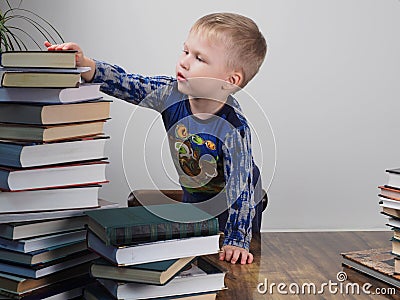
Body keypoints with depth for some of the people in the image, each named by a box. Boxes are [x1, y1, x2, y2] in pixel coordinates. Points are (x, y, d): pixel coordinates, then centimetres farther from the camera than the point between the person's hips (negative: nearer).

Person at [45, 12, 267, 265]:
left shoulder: (233, 129, -36)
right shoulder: (170, 93, -22)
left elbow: (241, 189, -32)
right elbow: (125, 84, -20)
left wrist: (236, 241, -32)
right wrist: (84, 64, -36)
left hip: (232, 206, -4)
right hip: (193, 196, 5)